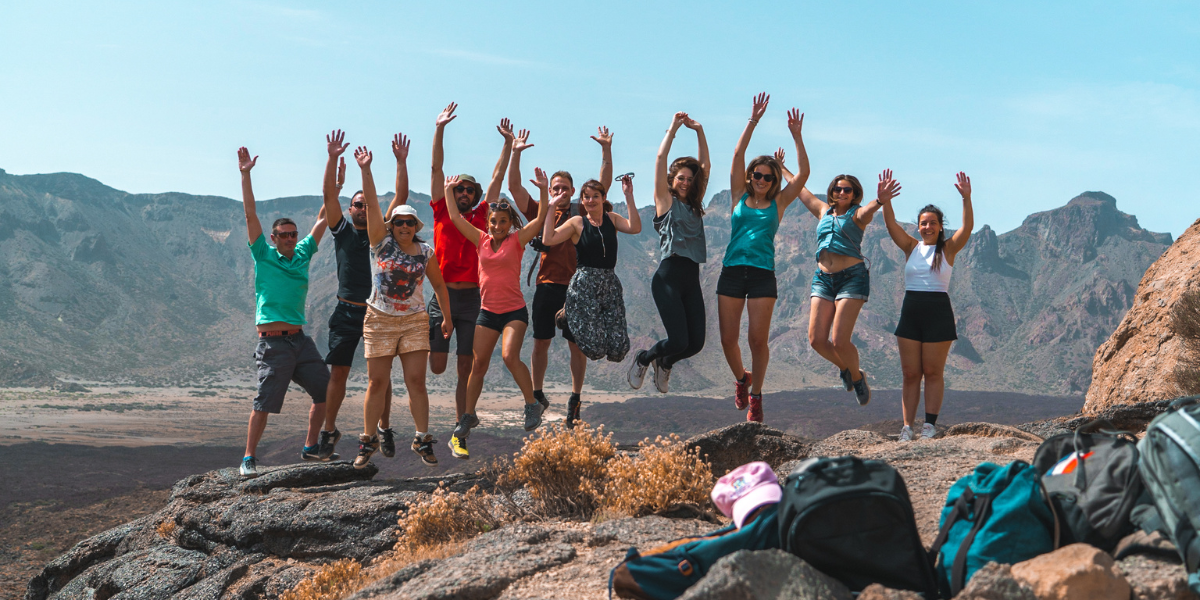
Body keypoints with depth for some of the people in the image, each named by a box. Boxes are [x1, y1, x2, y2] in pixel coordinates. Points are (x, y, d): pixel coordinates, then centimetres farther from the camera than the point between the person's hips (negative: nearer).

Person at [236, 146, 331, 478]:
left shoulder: (303, 254, 12)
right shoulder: (264, 255, 2)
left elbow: (324, 217, 15)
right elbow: (250, 214, -5)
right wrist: (245, 174, -11)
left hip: (300, 339, 6)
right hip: (273, 342, -5)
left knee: (326, 392, 6)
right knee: (265, 403, -7)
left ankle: (310, 447, 20)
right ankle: (248, 459, 3)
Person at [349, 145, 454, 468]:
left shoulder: (425, 252, 3)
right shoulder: (381, 243, -2)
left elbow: (439, 284, 15)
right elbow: (371, 204, -10)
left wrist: (447, 317, 14)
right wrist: (365, 169, -17)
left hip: (415, 321, 1)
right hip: (379, 320, -1)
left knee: (416, 381, -1)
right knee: (377, 383, 2)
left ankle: (422, 440, 7)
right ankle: (369, 441, 13)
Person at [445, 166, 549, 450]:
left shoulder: (516, 241, -3)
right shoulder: (482, 240, 5)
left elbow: (540, 218, -14)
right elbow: (456, 218, 6)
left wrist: (544, 191, -22)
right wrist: (448, 190, 8)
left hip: (514, 311, -4)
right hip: (487, 311, 4)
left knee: (510, 355, -23)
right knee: (478, 364, 5)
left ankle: (532, 404, -6)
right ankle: (469, 415, 18)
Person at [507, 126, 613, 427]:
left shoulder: (583, 212, 7)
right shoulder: (539, 212, 7)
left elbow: (604, 183, 2)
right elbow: (514, 186, 1)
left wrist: (606, 149, -6)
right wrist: (516, 153, -8)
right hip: (547, 286, 0)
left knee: (577, 344, 4)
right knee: (541, 343, 6)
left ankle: (575, 398, 13)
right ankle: (537, 395, 18)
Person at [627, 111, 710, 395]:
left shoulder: (695, 205, 19)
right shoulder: (666, 200, 5)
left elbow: (705, 165, 19)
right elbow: (661, 158, -2)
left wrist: (699, 131, 14)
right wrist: (673, 127, 4)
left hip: (692, 278, 6)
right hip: (669, 277, -6)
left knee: (696, 343, -1)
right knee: (679, 341, -14)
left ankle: (664, 363, 32)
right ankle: (644, 358, 17)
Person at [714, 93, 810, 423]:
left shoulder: (778, 203, 8)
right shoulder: (739, 197, 9)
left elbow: (803, 174, 0)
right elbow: (737, 156, 1)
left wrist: (797, 136, -6)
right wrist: (753, 121, -4)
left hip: (763, 275, -1)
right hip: (732, 272, 1)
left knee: (758, 340, -4)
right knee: (728, 339, 2)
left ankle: (755, 395, 14)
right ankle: (741, 378, 30)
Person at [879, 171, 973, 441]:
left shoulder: (948, 249, 2)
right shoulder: (911, 247, 8)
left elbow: (967, 228, -14)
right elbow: (892, 225, -7)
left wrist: (966, 199, -28)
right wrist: (885, 201, -25)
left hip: (938, 312, -2)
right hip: (910, 312, 3)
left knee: (933, 373, 1)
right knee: (910, 373, 3)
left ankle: (930, 425, 6)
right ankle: (907, 427, 5)